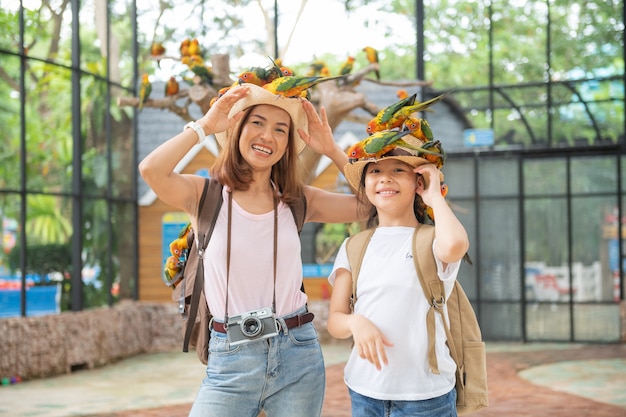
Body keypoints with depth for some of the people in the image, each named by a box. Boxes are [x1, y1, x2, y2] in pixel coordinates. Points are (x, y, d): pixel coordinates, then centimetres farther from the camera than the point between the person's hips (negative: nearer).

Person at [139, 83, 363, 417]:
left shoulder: (297, 200, 7)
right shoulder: (206, 195, -1)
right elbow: (151, 170, -21)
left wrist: (332, 150, 0)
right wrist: (204, 126, -11)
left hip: (297, 355, 2)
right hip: (230, 357, -2)